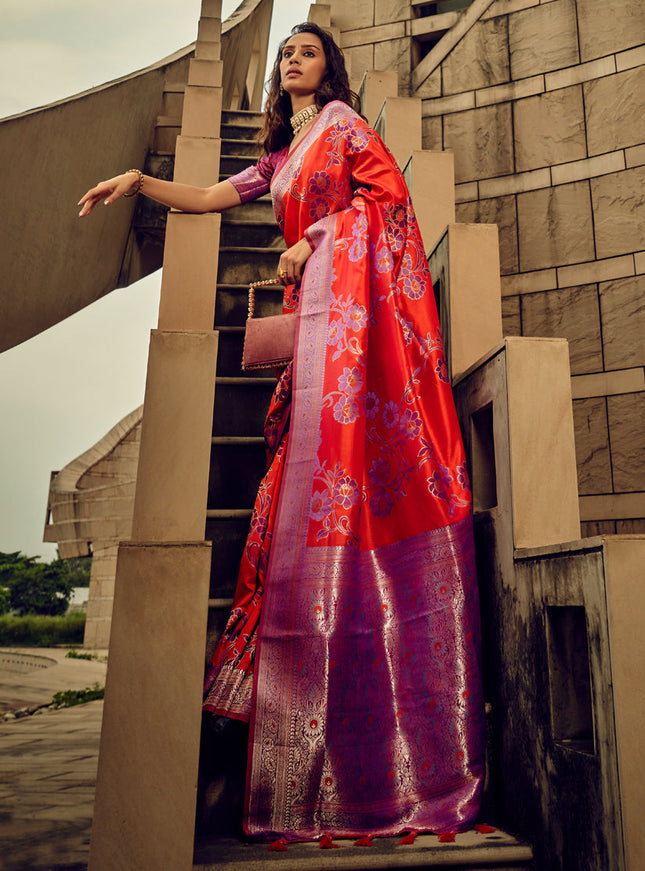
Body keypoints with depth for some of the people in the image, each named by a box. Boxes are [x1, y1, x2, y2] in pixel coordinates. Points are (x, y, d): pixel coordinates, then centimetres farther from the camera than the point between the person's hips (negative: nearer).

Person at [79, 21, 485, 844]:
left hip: (356, 291, -7)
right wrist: (138, 180, 14)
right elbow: (211, 197, 25)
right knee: (321, 450, -3)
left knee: (346, 439, -18)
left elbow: (390, 190, 1)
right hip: (319, 308, 7)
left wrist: (312, 239, -4)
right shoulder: (281, 156, 31)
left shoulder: (344, 120, 14)